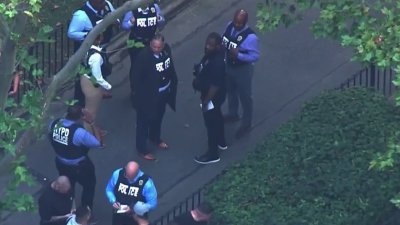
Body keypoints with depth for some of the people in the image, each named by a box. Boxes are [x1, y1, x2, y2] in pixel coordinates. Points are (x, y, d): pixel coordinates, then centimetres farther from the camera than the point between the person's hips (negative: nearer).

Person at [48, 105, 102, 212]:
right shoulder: (79, 132, -36)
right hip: (79, 166, -5)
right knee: (89, 185, 23)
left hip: (61, 163, 6)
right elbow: (98, 143, -25)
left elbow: (51, 139, 2)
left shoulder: (54, 123, -17)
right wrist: (91, 123, -25)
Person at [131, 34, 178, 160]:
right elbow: (137, 78, -22)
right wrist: (140, 96, -19)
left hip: (163, 93, 7)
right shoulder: (143, 56, -30)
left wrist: (173, 83, 12)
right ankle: (142, 149, 29)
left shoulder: (166, 50, -11)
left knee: (158, 117, 29)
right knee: (144, 121, 12)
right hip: (148, 96, -7)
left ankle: (155, 138, 54)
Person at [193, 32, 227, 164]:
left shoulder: (217, 63, -36)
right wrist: (198, 79, 7)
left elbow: (215, 86, -29)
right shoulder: (211, 53, -8)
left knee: (211, 123, 7)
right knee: (216, 117, 28)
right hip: (215, 96, 10)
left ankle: (213, 154, 23)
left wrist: (206, 101, -20)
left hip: (213, 96, -10)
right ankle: (221, 142, 50)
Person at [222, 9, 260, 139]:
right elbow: (223, 40, 6)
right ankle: (233, 114, 55)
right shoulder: (230, 26, -12)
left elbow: (255, 56, -26)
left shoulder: (250, 37, -32)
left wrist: (238, 55, -37)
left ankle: (246, 124, 34)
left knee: (244, 96, 14)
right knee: (230, 91, 28)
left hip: (242, 70, -7)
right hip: (228, 66, 7)